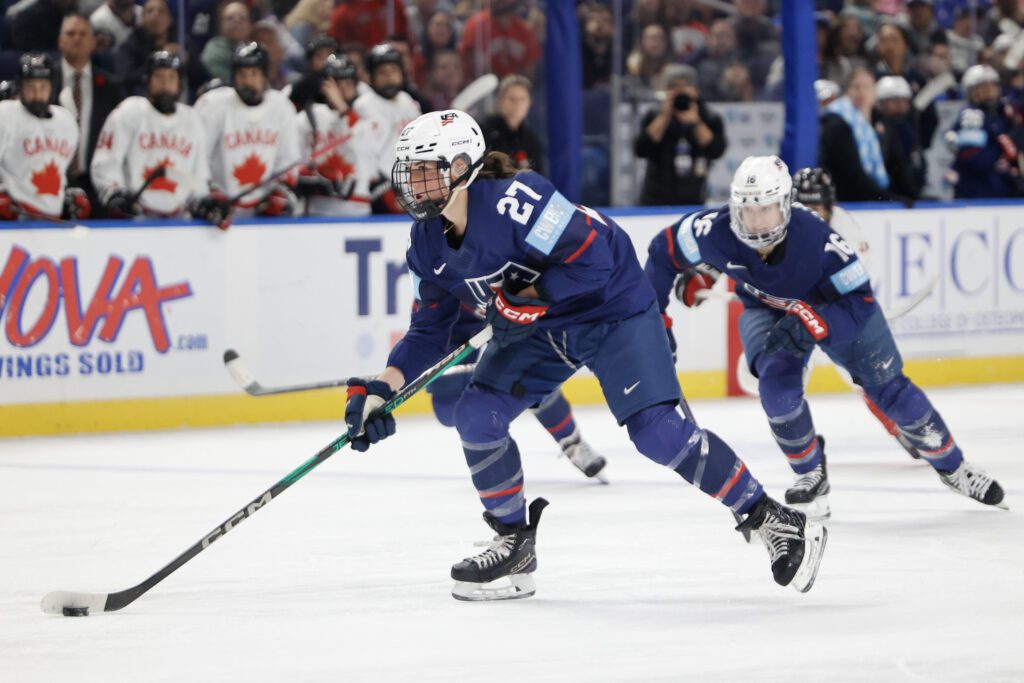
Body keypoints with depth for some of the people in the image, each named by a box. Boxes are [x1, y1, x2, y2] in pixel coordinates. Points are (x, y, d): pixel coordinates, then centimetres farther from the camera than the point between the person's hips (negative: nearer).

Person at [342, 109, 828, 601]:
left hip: (611, 308, -8)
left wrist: (528, 296, -31)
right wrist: (383, 386, -10)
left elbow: (592, 257, -30)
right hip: (533, 330, 8)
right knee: (475, 416, -8)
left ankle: (774, 521, -10)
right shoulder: (427, 244, -4)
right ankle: (514, 543, 9)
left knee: (656, 430, -20)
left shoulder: (513, 200, -29)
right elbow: (428, 330, 3)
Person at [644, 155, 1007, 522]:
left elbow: (859, 303, -33)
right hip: (767, 309, 2)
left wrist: (809, 324, -49)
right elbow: (664, 251, -13)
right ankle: (810, 472, 1)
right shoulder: (714, 231, -32)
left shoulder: (818, 239, -40)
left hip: (835, 302, -2)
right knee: (777, 384, -24)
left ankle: (952, 466, 24)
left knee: (888, 388, 1)